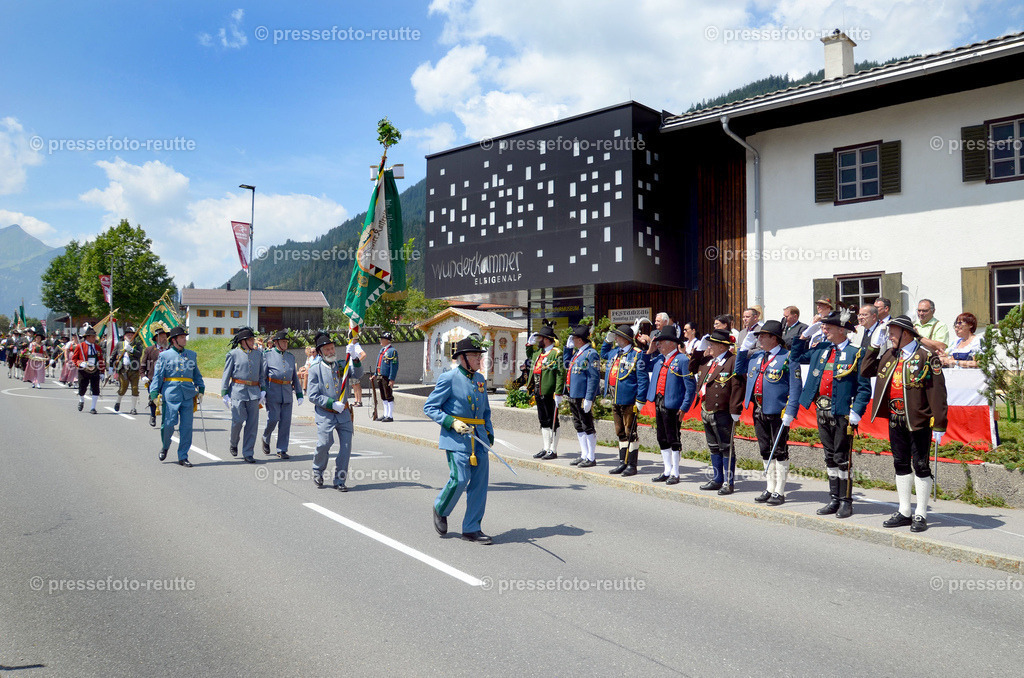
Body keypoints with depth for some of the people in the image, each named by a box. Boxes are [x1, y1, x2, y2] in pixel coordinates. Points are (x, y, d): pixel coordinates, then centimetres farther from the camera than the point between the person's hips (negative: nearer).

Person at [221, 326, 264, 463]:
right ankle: (233, 444, 22)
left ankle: (248, 454, 7)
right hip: (238, 391, -3)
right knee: (238, 420, -8)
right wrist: (225, 394, -3)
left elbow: (262, 373, 17)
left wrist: (263, 391, 6)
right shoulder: (233, 354, 2)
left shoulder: (258, 354, 13)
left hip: (254, 392, 3)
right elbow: (226, 375, 3)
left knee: (252, 423, 0)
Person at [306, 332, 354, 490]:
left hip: (344, 413, 3)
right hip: (325, 414, -3)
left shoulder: (342, 366, 11)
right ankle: (317, 471, 19)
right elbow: (312, 395, -5)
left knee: (346, 444, -3)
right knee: (324, 443, -12)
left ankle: (339, 480, 9)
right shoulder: (315, 369, -1)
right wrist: (332, 404, -14)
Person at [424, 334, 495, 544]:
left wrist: (489, 433, 14)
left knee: (480, 482, 3)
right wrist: (452, 422, -17)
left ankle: (472, 529, 14)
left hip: (478, 438, 6)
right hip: (457, 438, -6)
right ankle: (441, 510, 20)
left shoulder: (480, 379, 13)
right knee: (460, 479, -12)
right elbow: (429, 407, -6)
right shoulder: (449, 379, -7)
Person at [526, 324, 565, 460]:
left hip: (550, 394, -8)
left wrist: (558, 394, -20)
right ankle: (545, 449, 21)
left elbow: (561, 374, -16)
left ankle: (553, 451, 6)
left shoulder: (556, 353, -11)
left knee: (552, 422, -1)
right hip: (539, 394, 8)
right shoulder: (538, 353, 14)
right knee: (543, 421, 13)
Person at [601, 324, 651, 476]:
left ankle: (632, 465, 7)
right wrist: (608, 340, 19)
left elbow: (642, 379, -13)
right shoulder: (614, 352, 12)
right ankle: (623, 462, 23)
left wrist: (640, 401, -17)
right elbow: (603, 354, 37)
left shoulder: (637, 354, -10)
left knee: (630, 433, -1)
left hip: (628, 400, -8)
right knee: (620, 433, 14)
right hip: (615, 400, 8)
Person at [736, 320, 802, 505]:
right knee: (766, 451, 13)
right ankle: (770, 488, 23)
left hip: (778, 412, -7)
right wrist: (745, 347, 14)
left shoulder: (788, 358, -8)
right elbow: (739, 369, 24)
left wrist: (789, 412, -18)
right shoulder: (756, 356, 13)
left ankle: (779, 491, 8)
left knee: (780, 451, 1)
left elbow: (795, 387, -11)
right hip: (759, 411, 7)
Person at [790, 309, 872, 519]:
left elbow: (864, 387, -9)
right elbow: (795, 356, 24)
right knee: (830, 457, 12)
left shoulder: (856, 353, -7)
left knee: (842, 458, 0)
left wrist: (856, 412, -17)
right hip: (822, 411, 6)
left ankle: (846, 501, 11)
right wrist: (806, 334, 13)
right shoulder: (820, 349, 11)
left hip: (842, 413, -6)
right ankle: (834, 500, 21)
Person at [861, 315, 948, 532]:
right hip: (895, 419, 7)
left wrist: (938, 425, -17)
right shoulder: (889, 356, 9)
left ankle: (921, 515, 14)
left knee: (920, 466, 3)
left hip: (918, 420, -7)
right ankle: (904, 512, 24)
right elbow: (865, 370, 16)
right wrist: (874, 346, 9)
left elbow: (937, 392, -14)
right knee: (901, 465, 13)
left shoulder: (926, 356, -11)